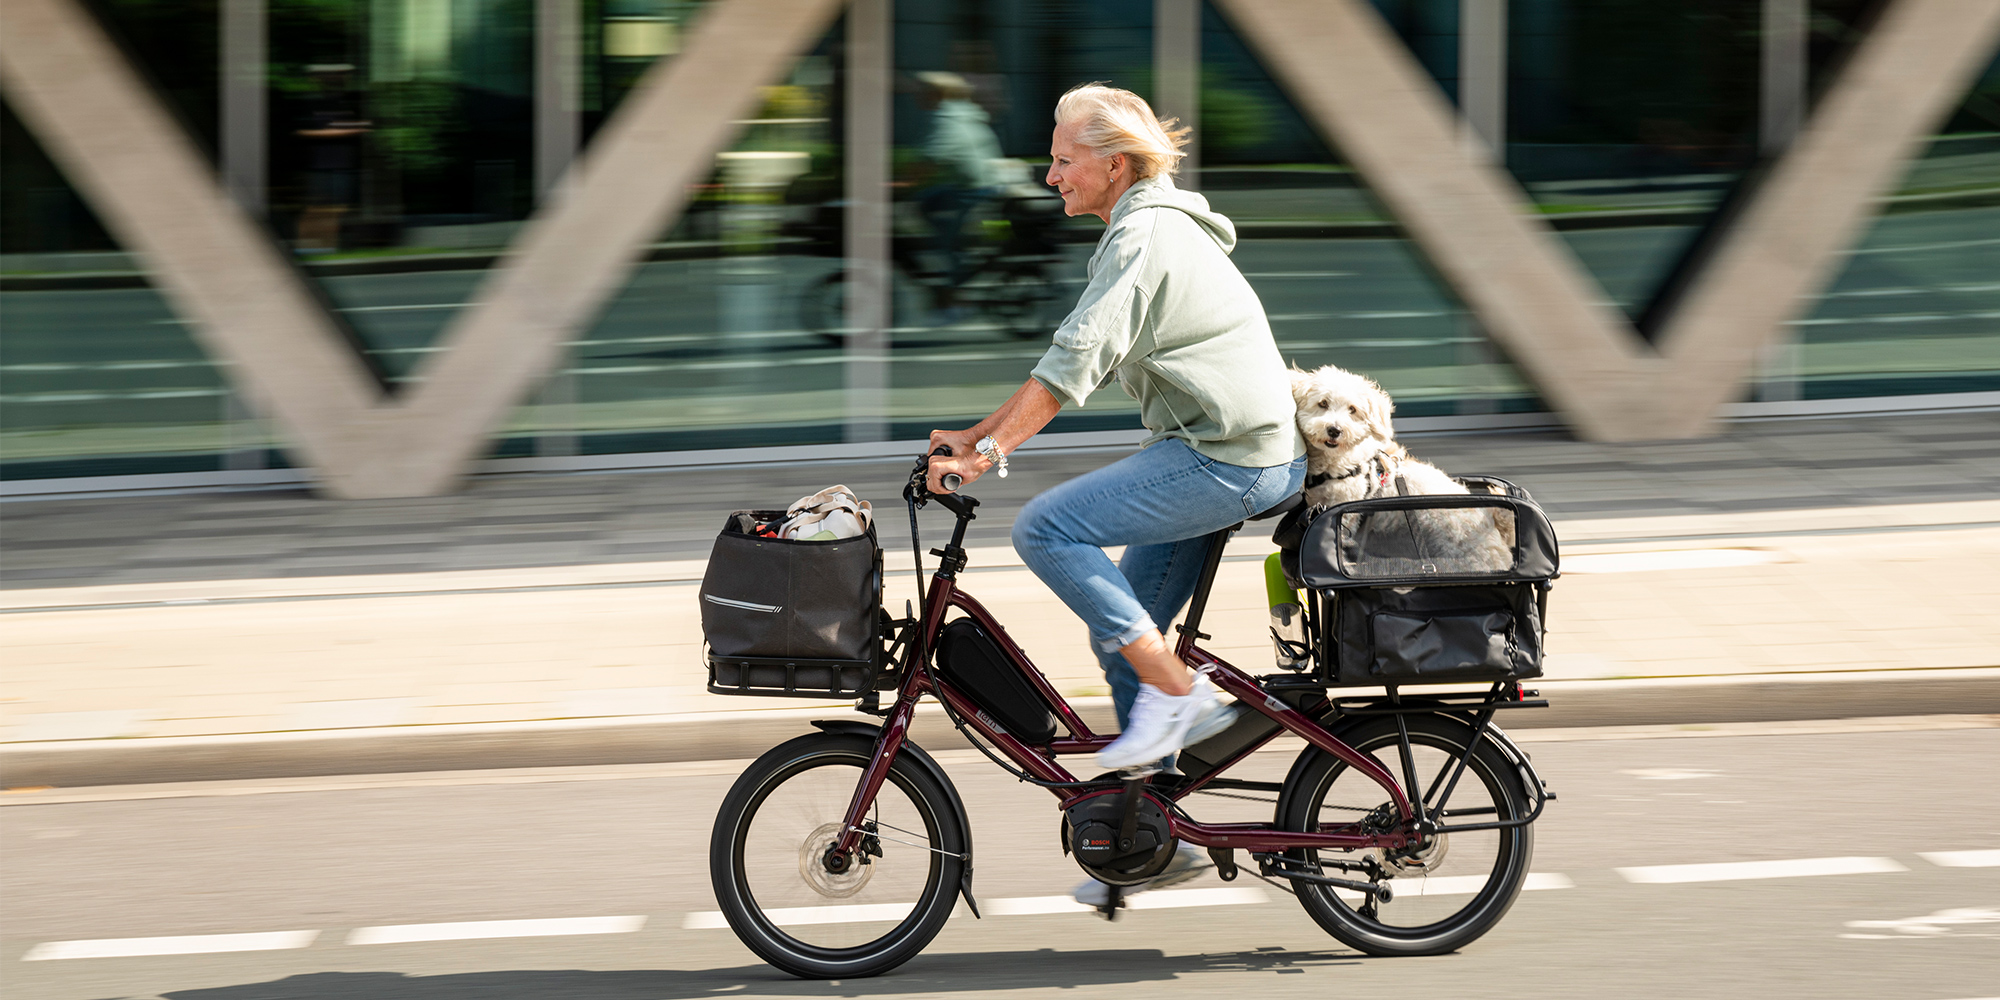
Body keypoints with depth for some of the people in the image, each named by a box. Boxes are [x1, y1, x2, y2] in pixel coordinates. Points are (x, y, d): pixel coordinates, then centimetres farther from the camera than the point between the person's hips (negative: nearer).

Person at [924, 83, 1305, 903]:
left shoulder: (1145, 236, -13)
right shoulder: (1148, 230, 19)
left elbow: (1077, 360, -23)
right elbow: (1077, 362, 22)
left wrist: (988, 452, -25)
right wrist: (978, 435, 16)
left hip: (1227, 459, -11)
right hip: (1227, 456, 11)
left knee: (1045, 529, -19)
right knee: (1119, 632, 11)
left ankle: (1179, 693, -14)